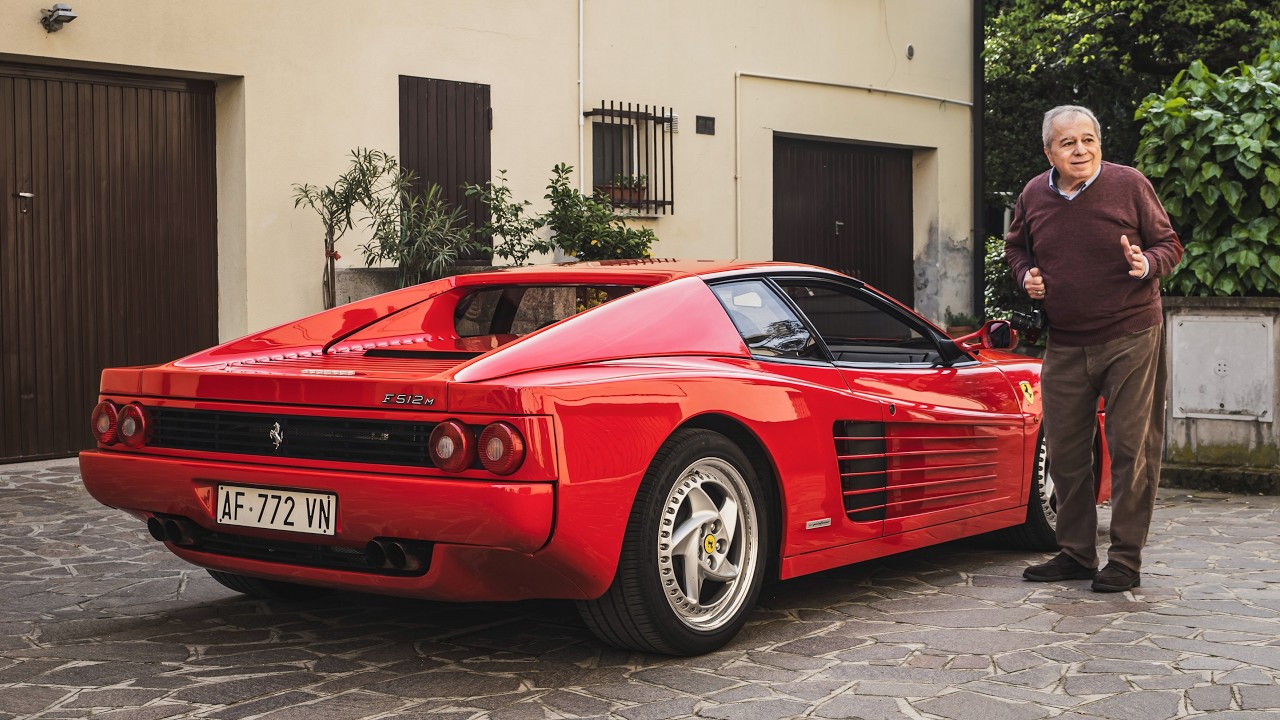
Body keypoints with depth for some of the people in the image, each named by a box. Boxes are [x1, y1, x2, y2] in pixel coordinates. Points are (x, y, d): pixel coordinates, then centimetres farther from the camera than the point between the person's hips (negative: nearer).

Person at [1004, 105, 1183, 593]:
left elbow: (1169, 244, 0)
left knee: (1132, 449, -2)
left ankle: (1125, 560, 8)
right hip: (1065, 345, 4)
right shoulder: (1033, 195, 2)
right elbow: (1015, 247, 20)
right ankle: (1076, 553, 23)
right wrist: (1025, 276, -1)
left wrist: (1147, 265, -21)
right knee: (1064, 452, 9)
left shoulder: (1129, 185, -8)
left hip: (1131, 337, -4)